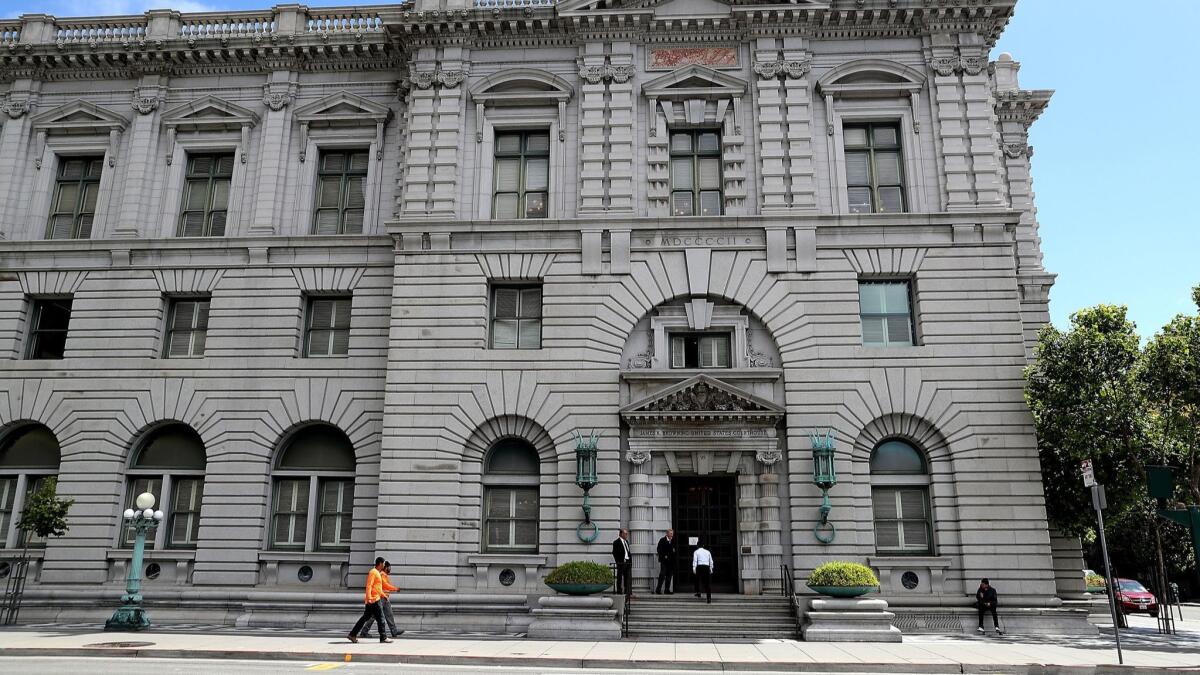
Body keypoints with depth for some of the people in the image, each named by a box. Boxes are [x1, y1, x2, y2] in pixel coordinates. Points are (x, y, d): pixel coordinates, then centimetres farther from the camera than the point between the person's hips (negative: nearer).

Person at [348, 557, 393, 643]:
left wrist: (383, 595, 32)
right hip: (374, 600, -10)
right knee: (380, 618, -4)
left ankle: (353, 634, 12)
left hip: (373, 599, 10)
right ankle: (383, 637, 1)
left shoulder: (378, 573, 19)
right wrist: (369, 598, -27)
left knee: (365, 618, 11)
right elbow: (369, 586, -20)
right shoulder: (373, 572, -12)